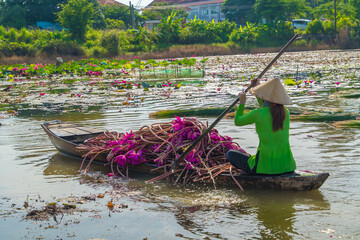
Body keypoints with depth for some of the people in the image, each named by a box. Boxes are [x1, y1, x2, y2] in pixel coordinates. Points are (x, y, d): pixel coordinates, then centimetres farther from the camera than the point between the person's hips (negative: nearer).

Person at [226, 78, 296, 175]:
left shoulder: (257, 114, -15)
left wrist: (242, 103, 19)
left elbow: (237, 122, 5)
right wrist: (258, 87, 27)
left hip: (266, 166, -4)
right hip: (287, 166, 4)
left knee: (230, 154, 16)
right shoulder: (286, 113, 0)